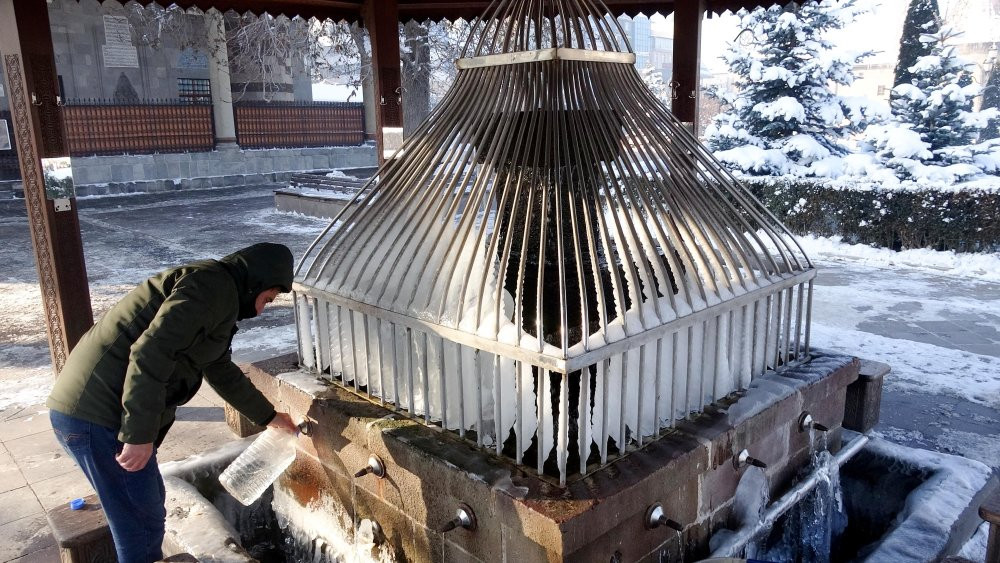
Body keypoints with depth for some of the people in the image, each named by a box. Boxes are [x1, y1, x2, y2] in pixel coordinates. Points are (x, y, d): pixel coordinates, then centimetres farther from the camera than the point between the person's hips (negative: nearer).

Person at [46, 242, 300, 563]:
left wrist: (268, 416, 39)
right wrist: (140, 435, -24)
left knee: (148, 506, 23)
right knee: (143, 521, 2)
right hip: (96, 415, -10)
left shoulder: (220, 298, 19)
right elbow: (150, 353, -26)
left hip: (91, 406, 10)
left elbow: (223, 372, 31)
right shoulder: (213, 285, -14)